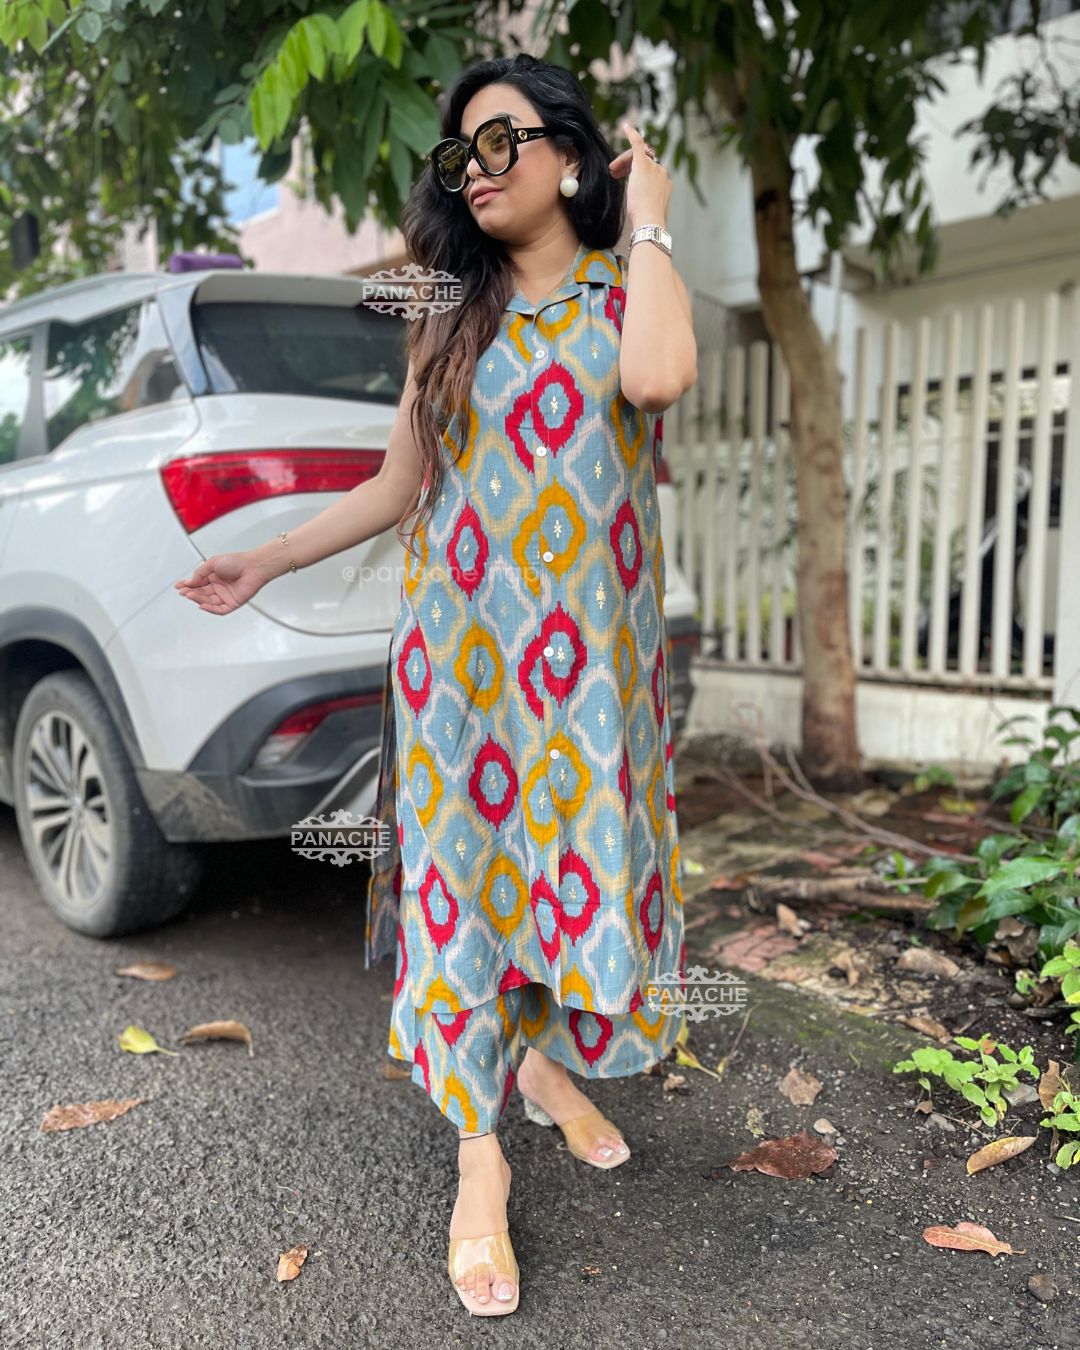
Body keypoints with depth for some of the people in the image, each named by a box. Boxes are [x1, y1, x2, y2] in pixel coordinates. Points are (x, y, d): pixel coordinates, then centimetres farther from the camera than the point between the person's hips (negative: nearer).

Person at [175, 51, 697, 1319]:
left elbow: (657, 375, -21)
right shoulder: (451, 325, 12)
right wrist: (263, 562, 9)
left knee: (579, 853, 6)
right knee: (462, 869, 1)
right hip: (461, 634, 2)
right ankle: (480, 1158, 13)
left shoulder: (627, 292, 4)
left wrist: (646, 221, -7)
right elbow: (398, 485, 11)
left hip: (589, 638, -1)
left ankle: (549, 1060, 35)